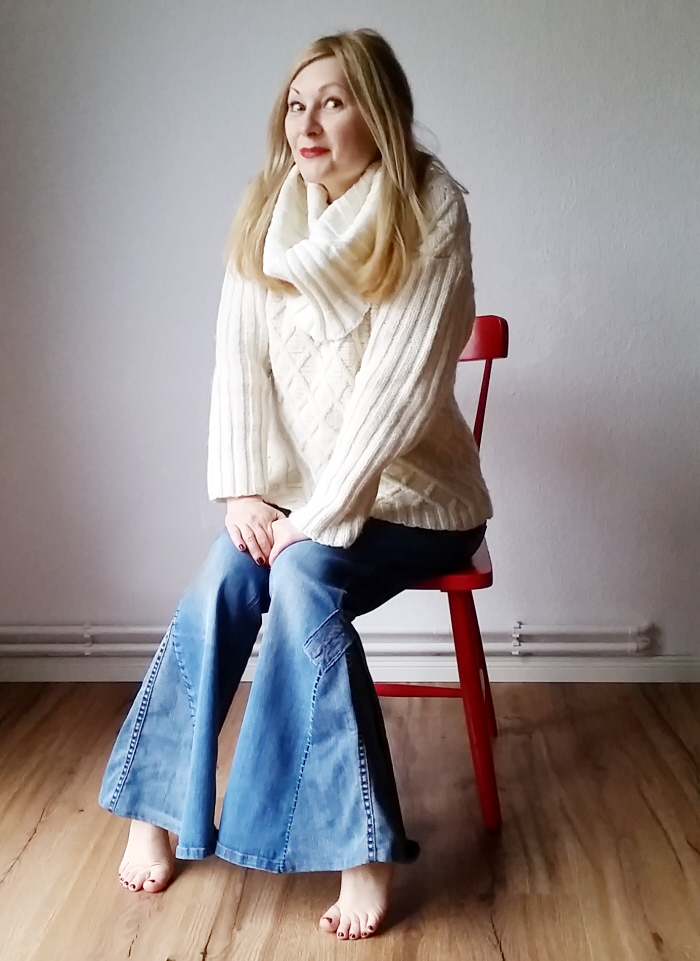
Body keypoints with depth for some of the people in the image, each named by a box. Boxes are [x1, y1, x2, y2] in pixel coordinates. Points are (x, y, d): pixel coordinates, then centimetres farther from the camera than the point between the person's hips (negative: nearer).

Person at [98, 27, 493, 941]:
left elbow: (399, 388, -19)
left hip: (408, 490, -4)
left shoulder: (430, 217, -13)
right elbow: (241, 356, -1)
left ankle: (366, 848, -19)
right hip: (297, 484, 4)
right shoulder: (266, 212, 3)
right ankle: (158, 805, -6)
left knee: (302, 580, -29)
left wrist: (319, 515, -21)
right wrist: (245, 489, -11)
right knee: (220, 581, -22)